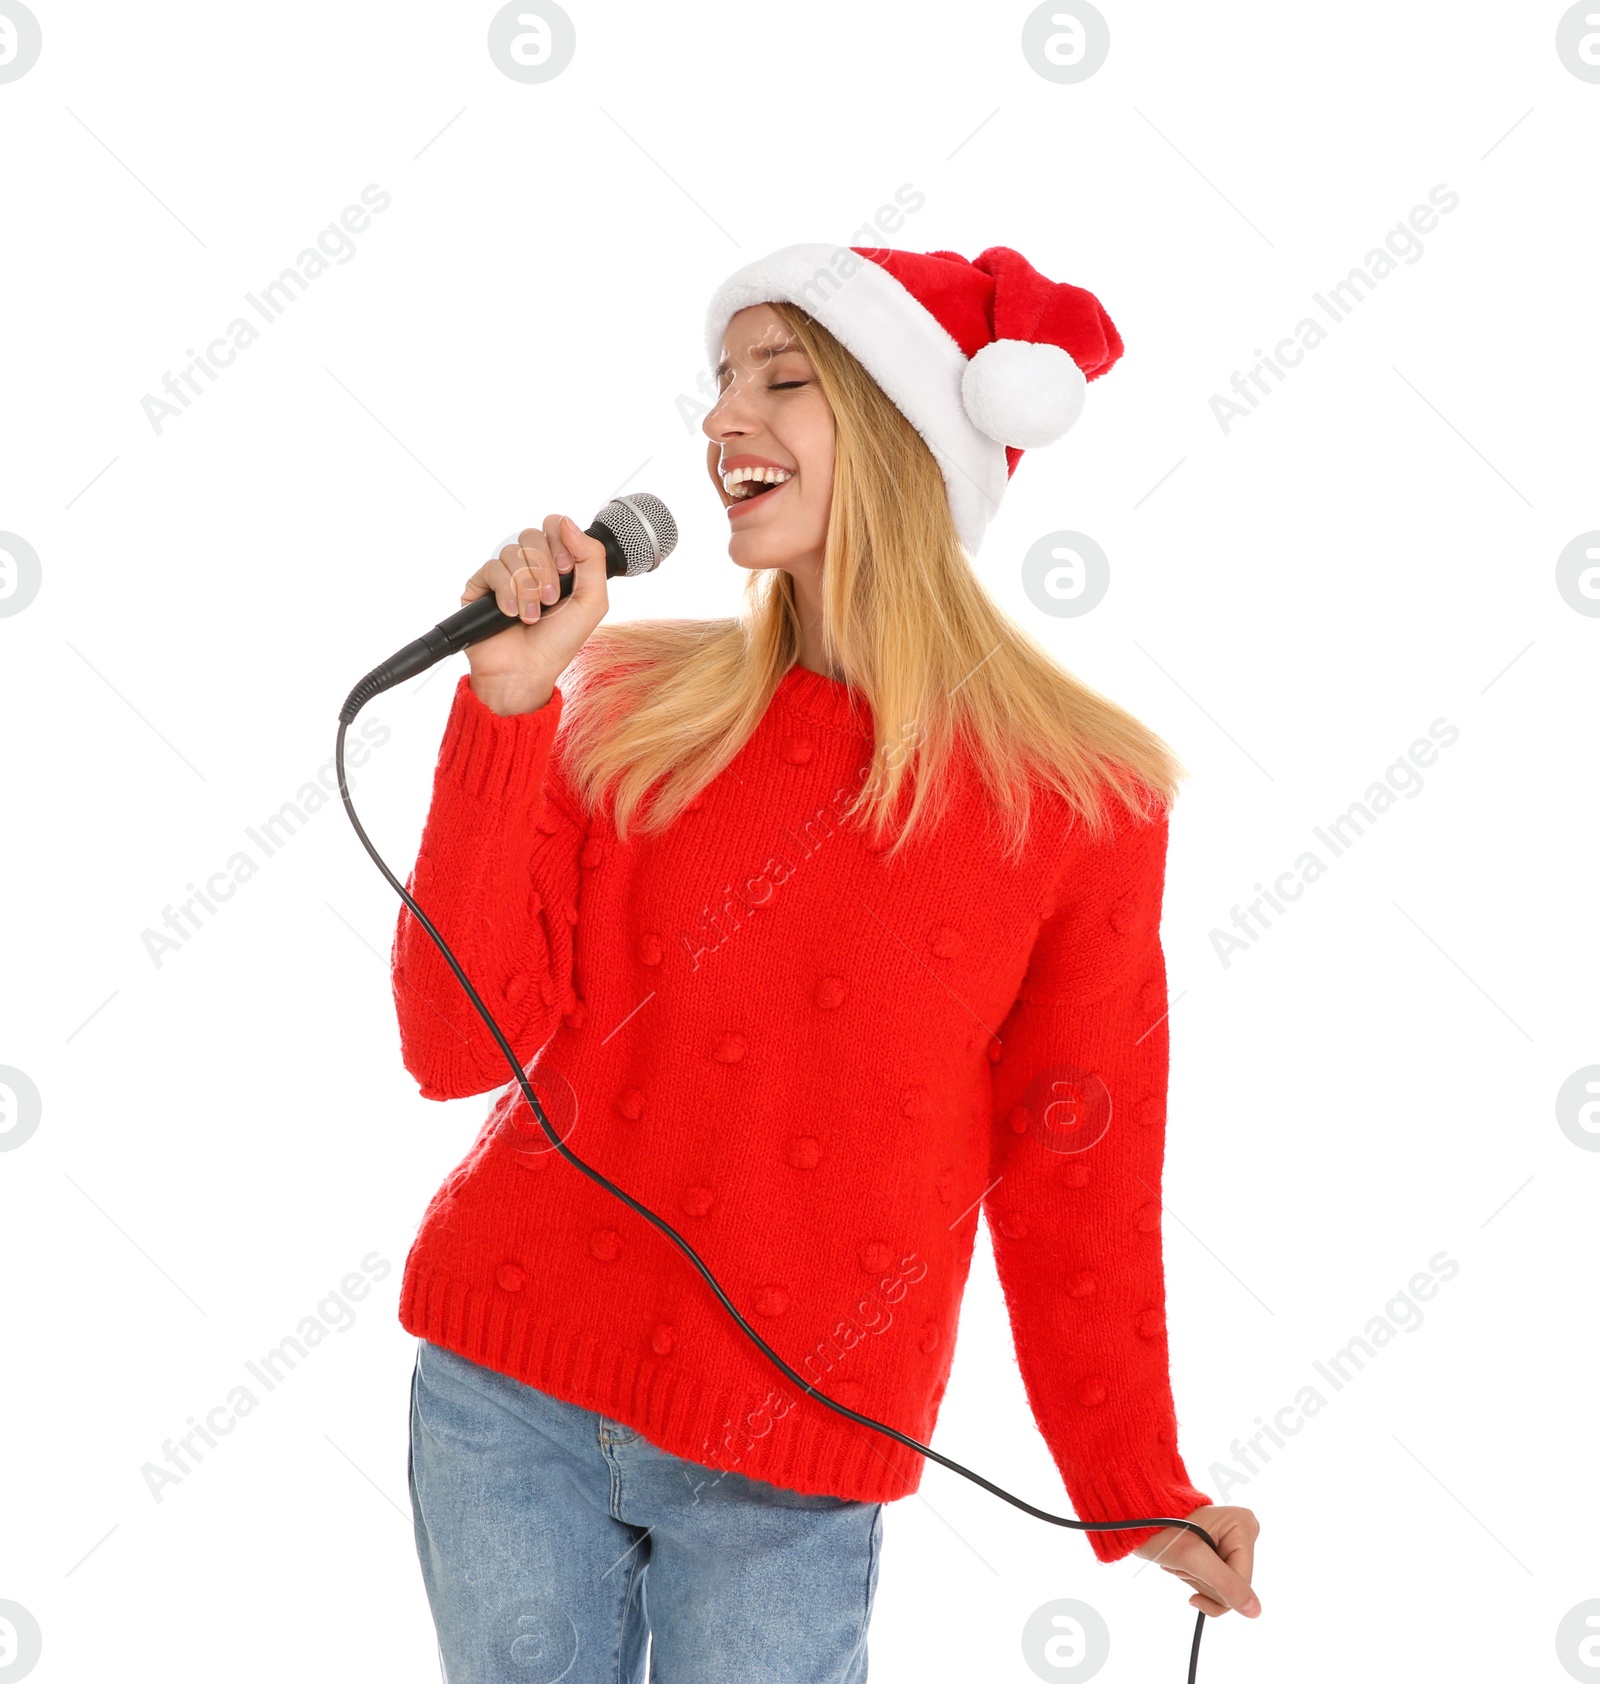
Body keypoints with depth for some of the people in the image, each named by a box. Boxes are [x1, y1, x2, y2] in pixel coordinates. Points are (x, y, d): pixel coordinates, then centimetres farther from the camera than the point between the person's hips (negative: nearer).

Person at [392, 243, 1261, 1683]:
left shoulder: (1078, 794, -6)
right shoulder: (630, 701, 0)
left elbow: (1076, 1173, 2)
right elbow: (457, 1046, -7)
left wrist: (1142, 1498, 5)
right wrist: (506, 703, -14)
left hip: (787, 1477, -2)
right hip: (512, 1390, 2)